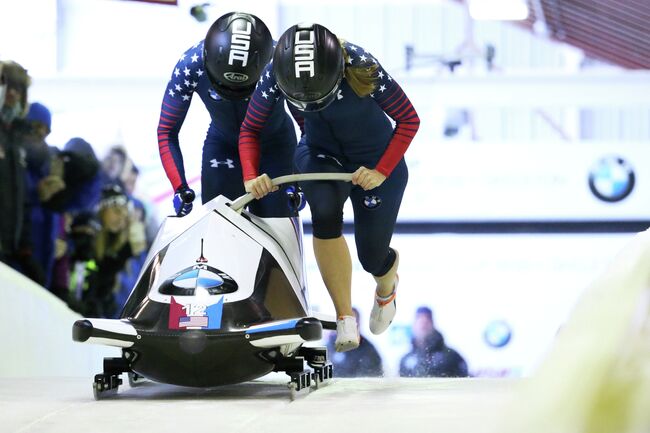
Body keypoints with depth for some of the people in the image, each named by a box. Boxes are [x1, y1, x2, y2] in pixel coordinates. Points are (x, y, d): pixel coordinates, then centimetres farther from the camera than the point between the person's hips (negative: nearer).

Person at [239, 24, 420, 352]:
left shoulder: (362, 69, -32)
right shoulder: (276, 75, -24)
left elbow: (409, 120, -17)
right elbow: (250, 130, -8)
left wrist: (382, 171, -24)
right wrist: (251, 176, -23)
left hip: (376, 162, -1)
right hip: (321, 155, 1)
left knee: (372, 257, 2)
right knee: (325, 212, -32)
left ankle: (386, 288, 44)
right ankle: (344, 317, -22)